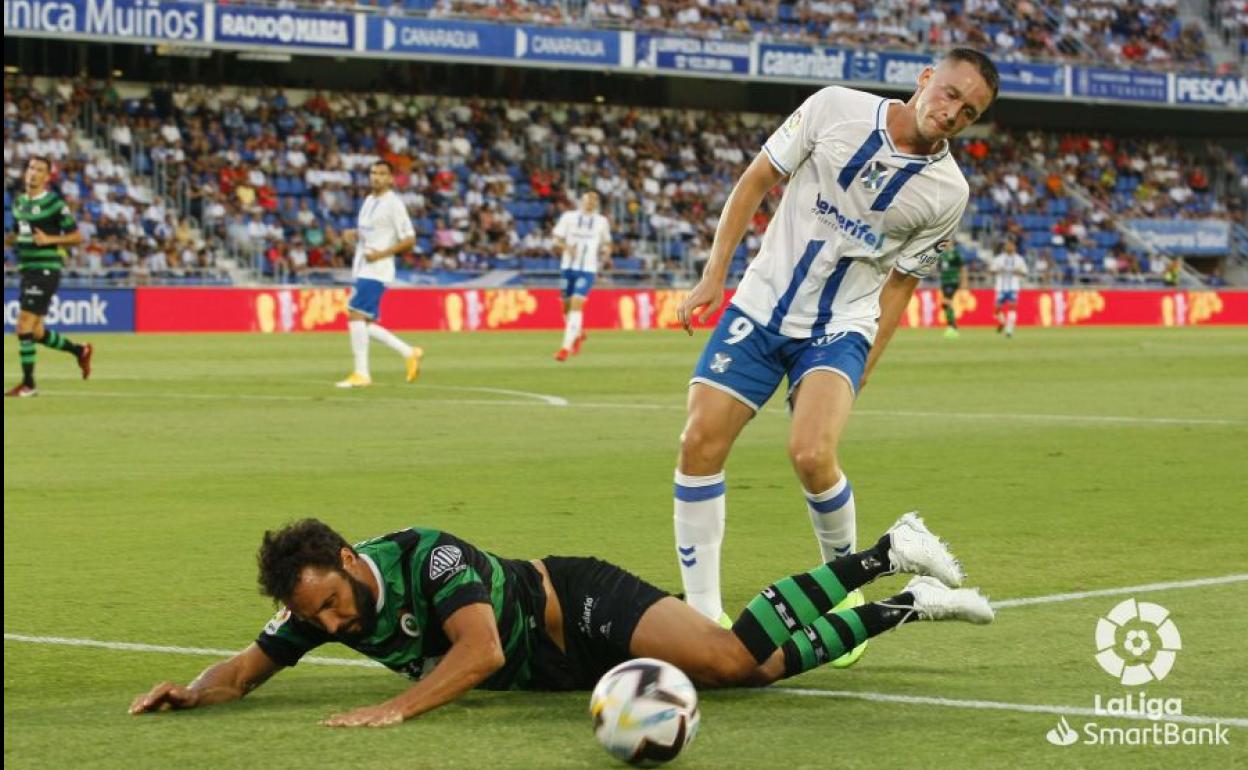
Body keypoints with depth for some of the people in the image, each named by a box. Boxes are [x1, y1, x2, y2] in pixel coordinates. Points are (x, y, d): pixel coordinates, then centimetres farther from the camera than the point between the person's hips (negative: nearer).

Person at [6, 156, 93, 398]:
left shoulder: (54, 203, -8)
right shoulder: (19, 203, 13)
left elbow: (77, 237, -7)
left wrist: (49, 240, -19)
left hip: (46, 269, -8)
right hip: (27, 269, 8)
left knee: (24, 325, -13)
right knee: (35, 331, 10)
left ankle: (28, 384, -5)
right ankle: (80, 351, 31)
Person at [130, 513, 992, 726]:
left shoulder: (425, 557, -31)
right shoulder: (313, 609, -10)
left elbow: (481, 651, -39)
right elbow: (248, 668, -3)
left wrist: (399, 706, -49)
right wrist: (194, 690, -24)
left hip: (581, 605, -7)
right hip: (561, 670, 7)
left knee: (739, 658, -25)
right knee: (752, 646, 7)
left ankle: (903, 605, -2)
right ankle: (885, 562, 22)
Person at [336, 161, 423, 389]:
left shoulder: (393, 204, -8)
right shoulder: (369, 201, 17)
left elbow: (409, 239, -10)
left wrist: (382, 253, -19)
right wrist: (353, 235, 8)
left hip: (376, 270, -9)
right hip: (361, 269, 9)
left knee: (356, 316, -16)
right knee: (365, 324, 8)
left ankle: (361, 374, -13)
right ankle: (409, 353, 19)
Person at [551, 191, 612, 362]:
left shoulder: (602, 222, 8)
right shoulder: (568, 217, 4)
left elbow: (606, 244, 21)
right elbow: (557, 241, 3)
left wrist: (606, 251, -2)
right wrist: (566, 247, -17)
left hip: (588, 270, -2)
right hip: (568, 267, 2)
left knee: (576, 305, -17)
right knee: (567, 306, 9)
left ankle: (566, 347, -20)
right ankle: (578, 334, 39)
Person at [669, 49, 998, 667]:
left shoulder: (947, 193, -6)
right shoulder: (834, 109, -7)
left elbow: (900, 282, 4)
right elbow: (757, 181, 2)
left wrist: (861, 372, 1)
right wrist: (714, 274, -3)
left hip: (839, 329, -2)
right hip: (760, 304, 2)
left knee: (811, 453, -26)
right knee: (699, 445, -11)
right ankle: (703, 615, -1)